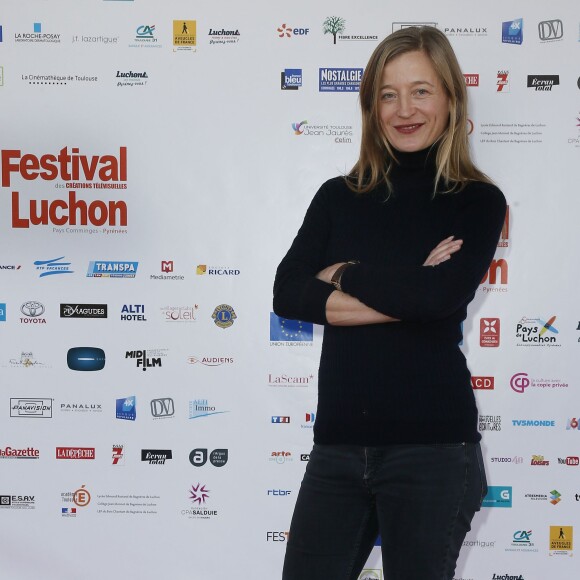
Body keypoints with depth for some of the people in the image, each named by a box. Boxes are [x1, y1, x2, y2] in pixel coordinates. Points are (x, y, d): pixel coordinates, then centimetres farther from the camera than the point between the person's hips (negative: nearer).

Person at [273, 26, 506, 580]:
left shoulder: (478, 201, 2)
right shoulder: (339, 197, 11)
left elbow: (442, 295, -17)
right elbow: (286, 294, -3)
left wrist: (345, 274, -5)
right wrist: (399, 292, -12)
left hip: (431, 447, -3)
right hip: (339, 444, 3)